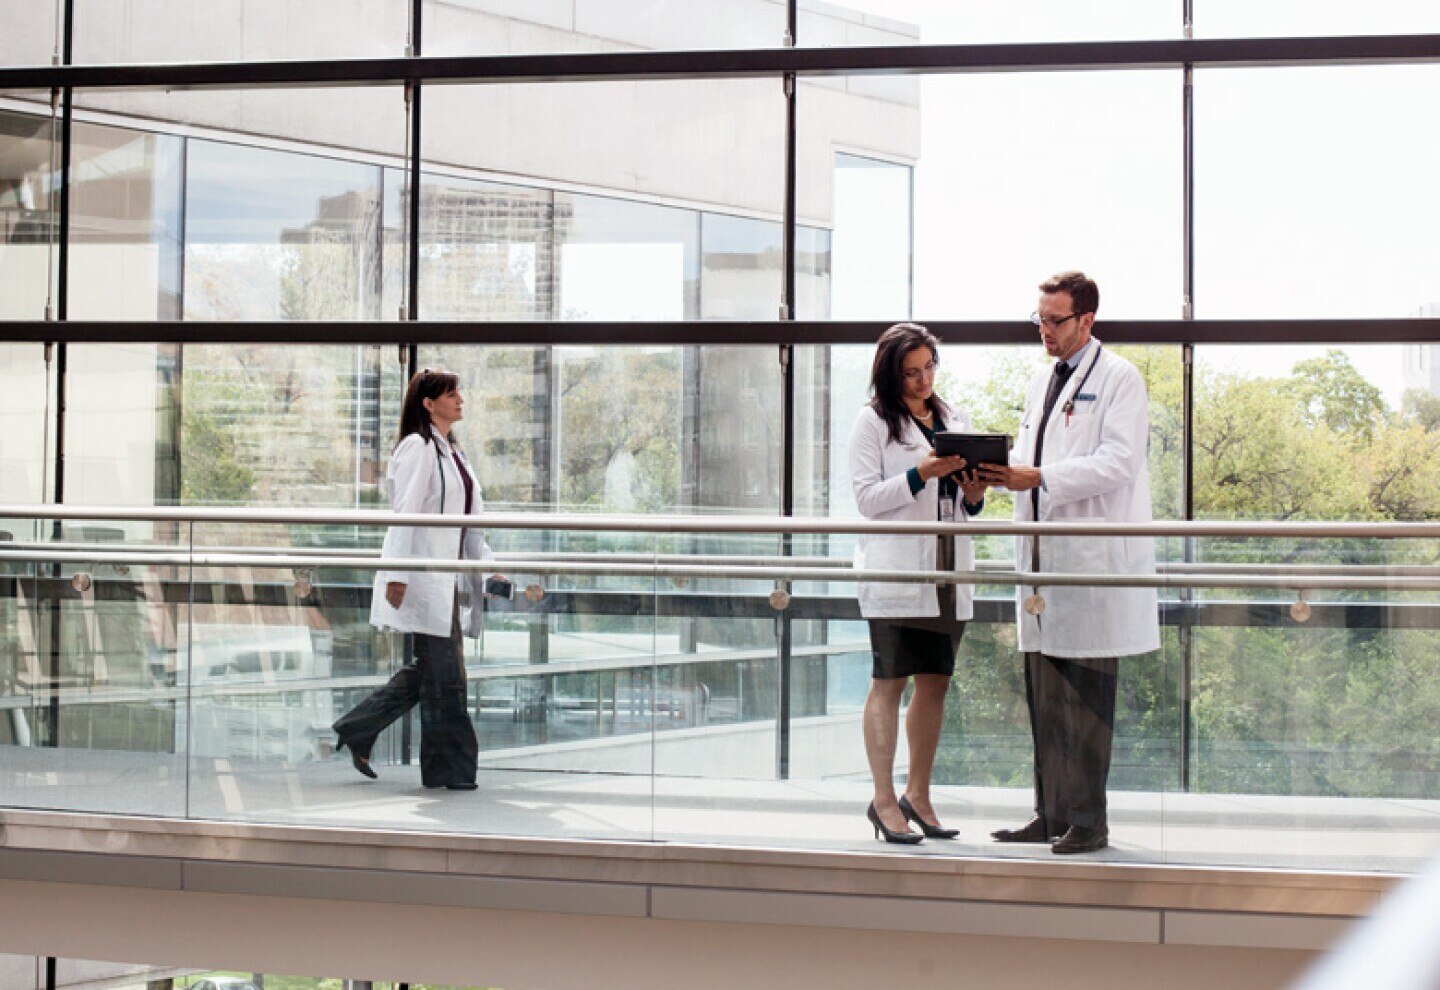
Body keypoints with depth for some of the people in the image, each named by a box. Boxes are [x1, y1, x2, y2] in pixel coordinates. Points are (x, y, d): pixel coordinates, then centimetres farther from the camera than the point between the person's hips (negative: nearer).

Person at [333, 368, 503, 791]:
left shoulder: (453, 454, 18)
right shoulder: (418, 448, -10)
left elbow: (470, 521, 22)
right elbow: (404, 515, -16)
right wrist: (397, 576, -20)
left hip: (445, 577, 10)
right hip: (422, 578, -9)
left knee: (427, 670, 12)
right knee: (444, 674, -5)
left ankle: (356, 731, 22)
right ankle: (448, 767, 2)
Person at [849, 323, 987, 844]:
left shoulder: (955, 420, 17)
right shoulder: (873, 421, 0)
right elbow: (867, 497, -7)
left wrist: (974, 495, -1)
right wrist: (920, 475, -19)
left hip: (948, 571, 6)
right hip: (895, 571, -5)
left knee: (936, 683, 7)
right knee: (889, 684, -4)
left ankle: (918, 795, 16)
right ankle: (884, 799, 1)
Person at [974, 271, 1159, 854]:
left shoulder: (1119, 380, -4)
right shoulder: (1041, 383, 20)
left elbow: (1118, 462, -15)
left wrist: (1038, 478, -22)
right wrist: (999, 473, 3)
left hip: (1092, 564, -8)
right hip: (1042, 561, 8)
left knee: (1086, 695, -6)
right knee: (1043, 693, 8)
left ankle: (1087, 822, -2)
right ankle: (1052, 816, 14)